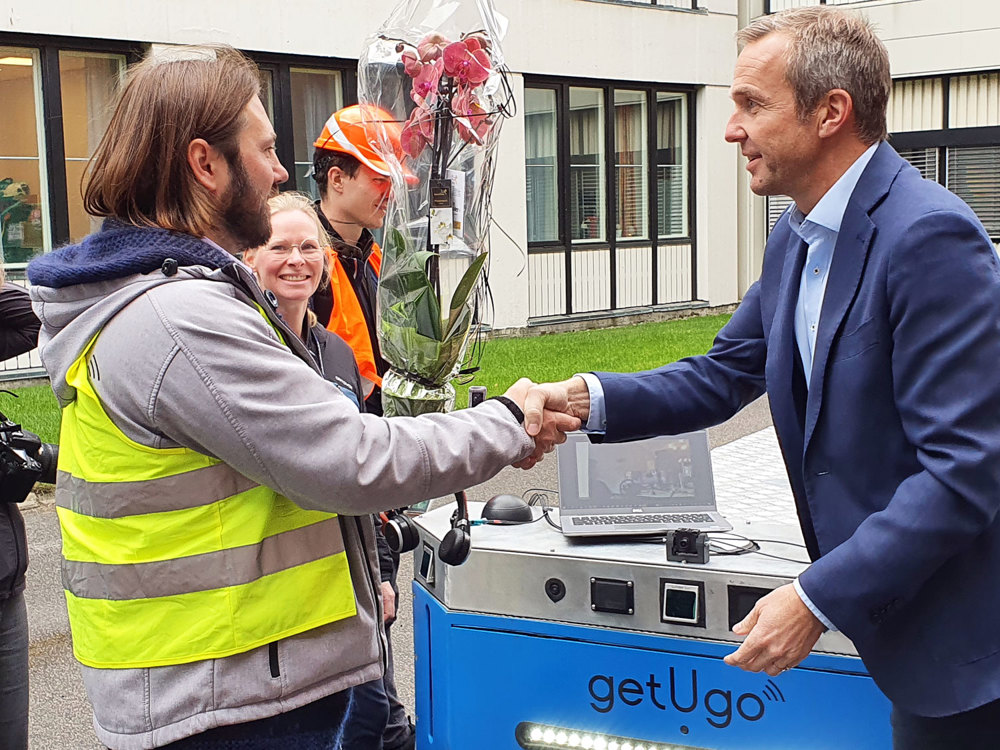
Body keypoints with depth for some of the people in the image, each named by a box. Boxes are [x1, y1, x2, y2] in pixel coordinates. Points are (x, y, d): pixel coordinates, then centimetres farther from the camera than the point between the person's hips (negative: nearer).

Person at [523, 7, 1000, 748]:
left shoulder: (929, 236, -23)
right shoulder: (796, 239, 5)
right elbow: (721, 376, 9)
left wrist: (818, 600, -24)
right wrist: (590, 398, -7)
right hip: (889, 606, 8)